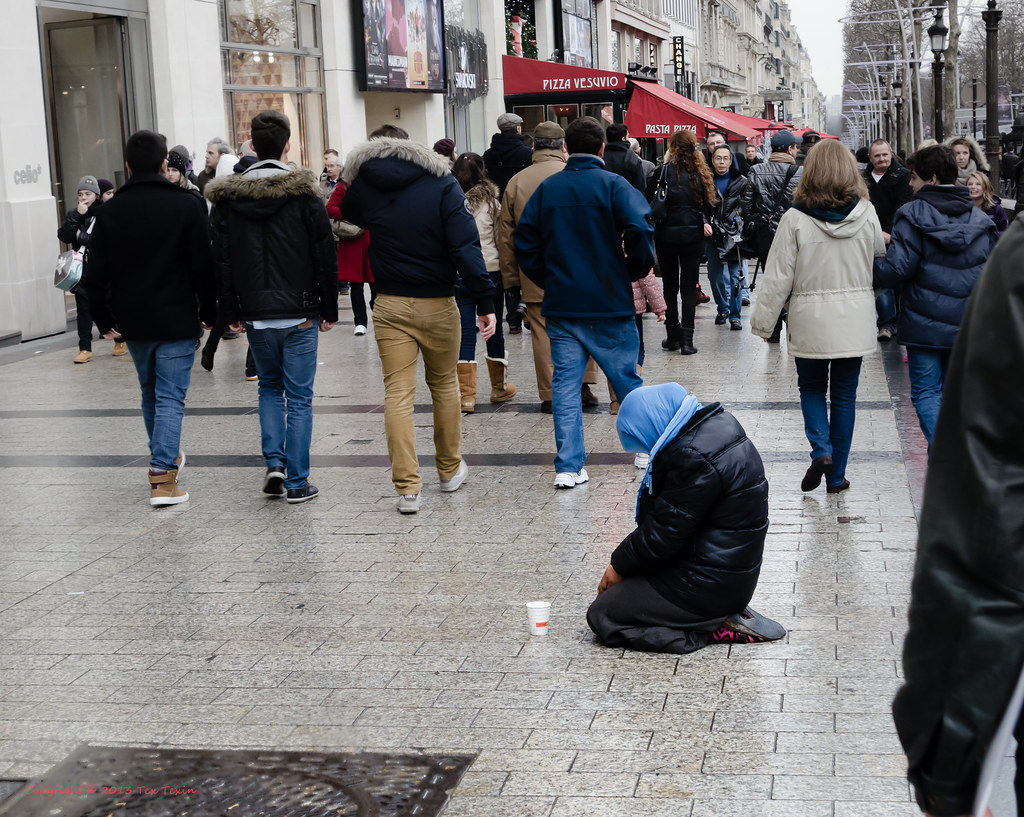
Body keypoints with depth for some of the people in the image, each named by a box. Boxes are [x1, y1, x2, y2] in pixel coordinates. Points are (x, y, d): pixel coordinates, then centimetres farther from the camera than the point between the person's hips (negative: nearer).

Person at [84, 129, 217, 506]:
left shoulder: (110, 211, 1)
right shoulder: (187, 205, -9)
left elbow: (96, 272, 1)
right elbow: (203, 266, -8)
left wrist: (104, 320, 9)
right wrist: (208, 312, 2)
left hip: (132, 321, 4)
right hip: (177, 320, -4)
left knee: (150, 392, 21)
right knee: (171, 397, -2)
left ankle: (165, 457, 37)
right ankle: (163, 476, -9)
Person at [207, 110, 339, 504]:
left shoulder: (227, 197, 1)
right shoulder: (303, 193, -7)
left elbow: (221, 261, 2)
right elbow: (325, 256, -5)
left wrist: (232, 313, 8)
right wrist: (329, 309, 3)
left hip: (255, 315, 3)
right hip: (300, 313, -2)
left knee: (269, 387, 21)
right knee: (299, 397, 5)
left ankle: (274, 461, 5)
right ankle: (297, 482, 7)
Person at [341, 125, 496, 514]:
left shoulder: (363, 186, 0)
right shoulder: (441, 183, -5)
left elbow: (348, 215, 24)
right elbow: (466, 245, -13)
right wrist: (484, 301, -13)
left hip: (390, 306, 0)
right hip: (438, 303, 0)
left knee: (397, 393, 0)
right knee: (444, 384, 17)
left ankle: (407, 486, -5)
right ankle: (450, 469, 29)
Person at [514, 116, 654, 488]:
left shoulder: (547, 188, 5)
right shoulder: (613, 185, -6)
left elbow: (524, 242, 4)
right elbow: (639, 230, -20)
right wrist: (637, 269, -2)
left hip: (561, 305, 2)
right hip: (609, 304, -2)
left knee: (565, 383, 4)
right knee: (626, 379, 11)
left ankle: (568, 466, 0)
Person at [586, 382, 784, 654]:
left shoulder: (694, 458, -26)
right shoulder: (714, 423, 5)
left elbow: (663, 534, -20)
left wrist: (620, 565, -3)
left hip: (710, 584, -10)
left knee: (602, 616, -4)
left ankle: (716, 628, -7)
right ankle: (726, 612, 10)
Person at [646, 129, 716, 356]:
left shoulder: (664, 172, -9)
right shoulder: (701, 173, -1)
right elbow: (709, 203, 4)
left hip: (667, 235, -2)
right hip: (693, 236, 2)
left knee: (670, 286, 11)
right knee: (689, 288, 4)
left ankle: (673, 336, 15)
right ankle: (687, 340, -2)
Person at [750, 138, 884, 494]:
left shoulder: (795, 219, -12)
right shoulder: (866, 214, -5)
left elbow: (778, 277, -9)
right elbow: (879, 253, 14)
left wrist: (763, 321, 1)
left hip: (811, 322, -2)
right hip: (855, 321, 2)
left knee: (811, 388, 18)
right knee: (844, 395, 10)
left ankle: (821, 450, -4)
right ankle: (836, 475, 15)